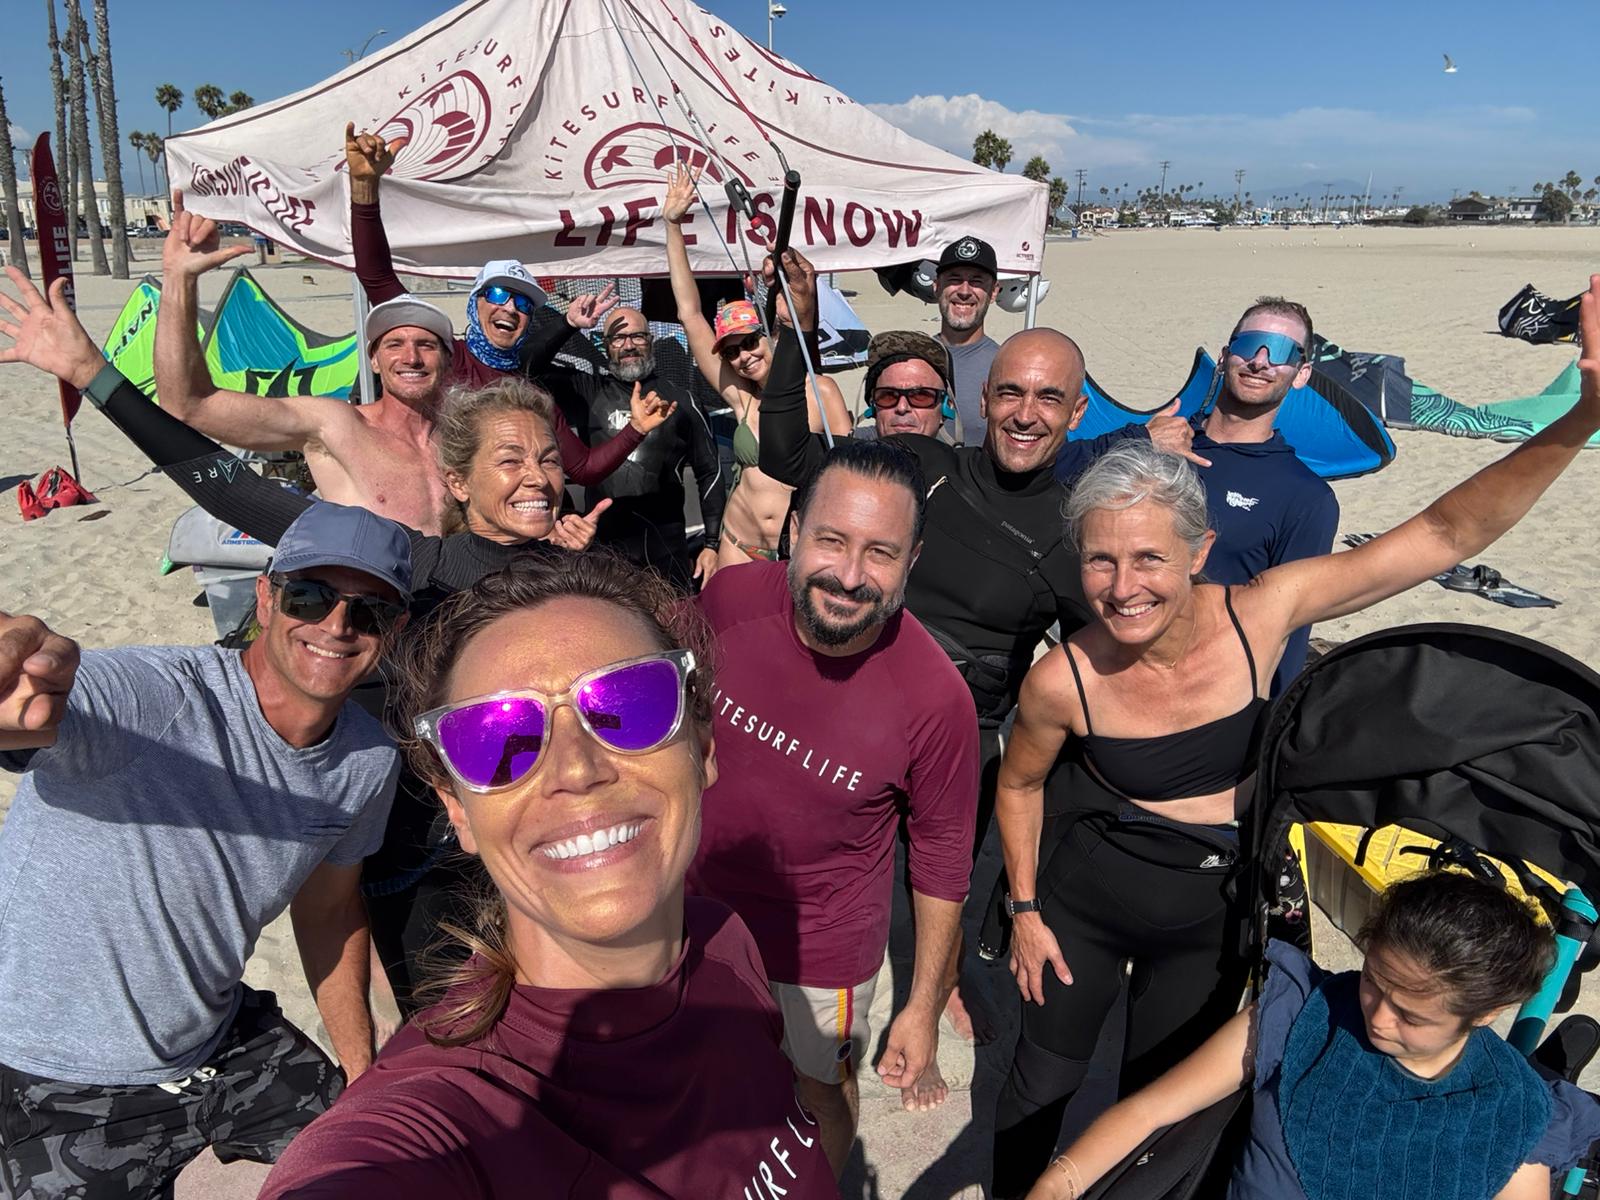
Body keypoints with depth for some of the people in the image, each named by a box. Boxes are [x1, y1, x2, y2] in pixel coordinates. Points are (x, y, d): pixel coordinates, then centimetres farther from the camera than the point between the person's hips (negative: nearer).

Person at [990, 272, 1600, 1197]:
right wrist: (1025, 912, 0)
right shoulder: (1063, 681, -25)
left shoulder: (1260, 614, -23)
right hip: (1080, 910, -1)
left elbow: (1446, 536, -23)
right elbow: (1020, 786, -5)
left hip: (1207, 928, 2)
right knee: (1043, 1084, 18)